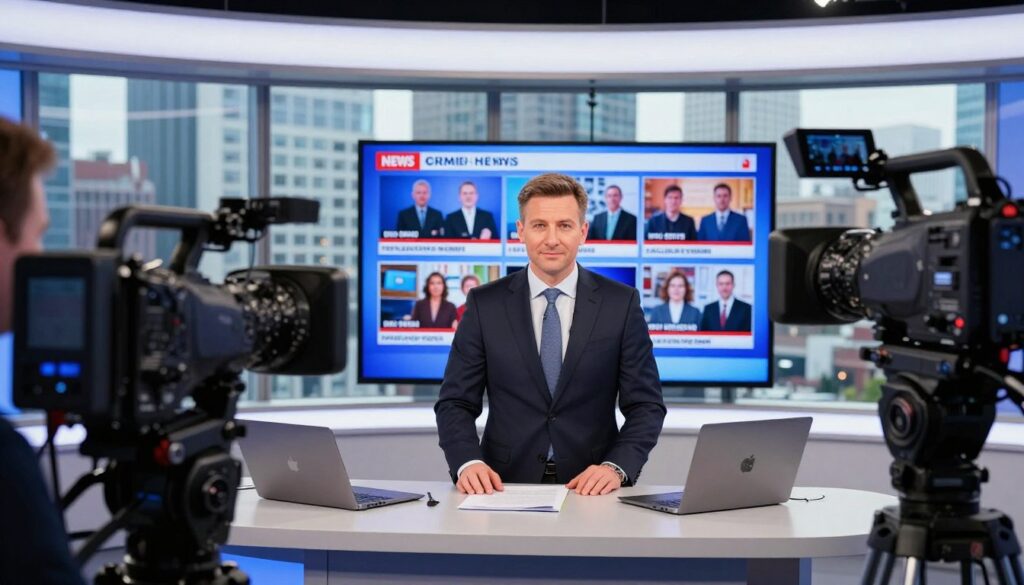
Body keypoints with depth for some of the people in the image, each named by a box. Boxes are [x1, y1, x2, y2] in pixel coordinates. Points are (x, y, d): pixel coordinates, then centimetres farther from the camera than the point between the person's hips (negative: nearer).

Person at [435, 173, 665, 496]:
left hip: (591, 487, -1)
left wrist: (617, 467, -14)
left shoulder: (621, 303, 2)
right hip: (506, 486, 1)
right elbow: (455, 403, 4)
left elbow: (646, 405, 3)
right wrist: (468, 463, -15)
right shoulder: (485, 304, 3)